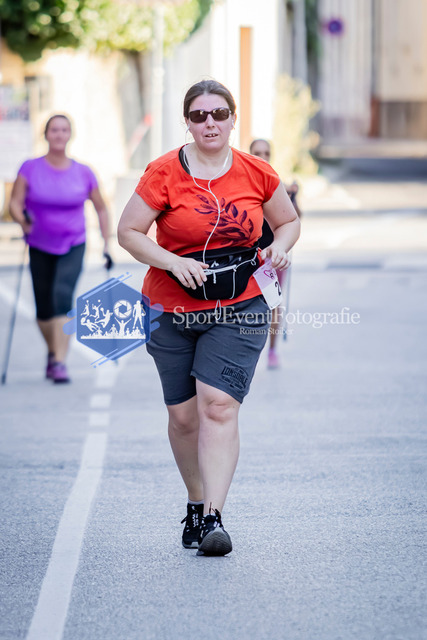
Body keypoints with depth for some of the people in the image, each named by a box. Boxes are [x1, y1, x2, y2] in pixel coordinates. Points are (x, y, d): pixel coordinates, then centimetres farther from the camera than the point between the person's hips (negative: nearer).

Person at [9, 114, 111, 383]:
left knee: (63, 294, -24)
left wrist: (107, 243, 4)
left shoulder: (84, 173, -2)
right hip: (40, 248, 1)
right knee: (43, 308, 6)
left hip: (73, 247, -1)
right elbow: (15, 203, -8)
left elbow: (101, 208, 9)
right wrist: (23, 220, -29)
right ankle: (52, 352, 36)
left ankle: (60, 362, -26)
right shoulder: (30, 169, -4)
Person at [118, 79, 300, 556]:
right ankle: (195, 503, 28)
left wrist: (278, 248, -5)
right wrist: (173, 263, -18)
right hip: (172, 310, 0)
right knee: (184, 415, 7)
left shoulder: (256, 173, 1)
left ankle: (213, 517, -17)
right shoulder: (164, 173, -6)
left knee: (219, 406, -15)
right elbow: (128, 232, -4)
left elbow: (289, 221, 17)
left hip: (239, 308, 0)